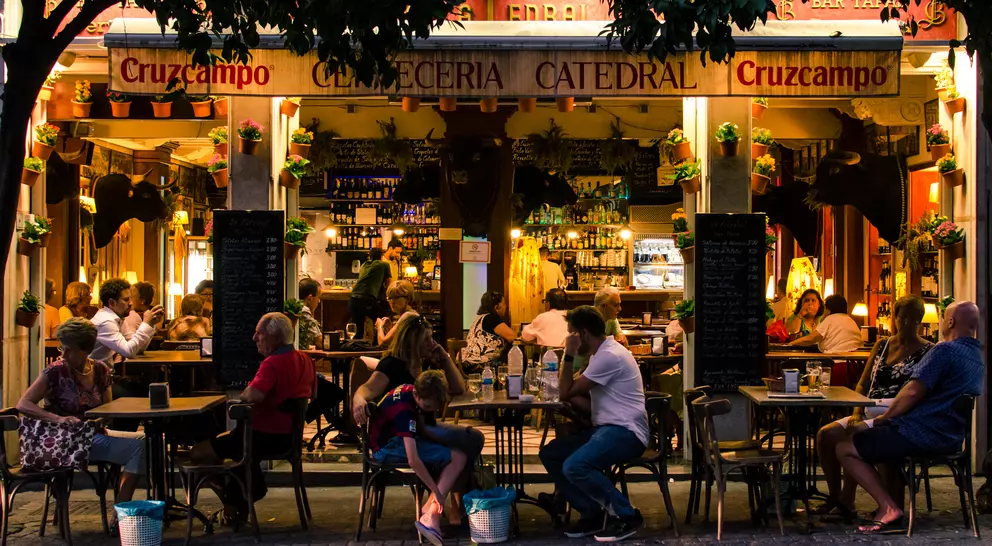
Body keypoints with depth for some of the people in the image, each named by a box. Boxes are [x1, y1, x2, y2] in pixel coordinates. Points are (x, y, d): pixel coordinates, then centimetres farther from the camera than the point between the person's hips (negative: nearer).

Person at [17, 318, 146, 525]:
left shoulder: (100, 370, 5)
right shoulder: (55, 372, -9)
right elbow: (23, 405, -13)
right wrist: (59, 419, -26)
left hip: (96, 434, 6)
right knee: (138, 447, -25)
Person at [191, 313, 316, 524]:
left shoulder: (273, 363, -23)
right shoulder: (304, 360, 5)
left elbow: (252, 396, -36)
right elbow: (311, 394, 19)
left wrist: (242, 395, -11)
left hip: (266, 436, -10)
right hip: (290, 434, 10)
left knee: (200, 453, 0)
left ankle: (234, 505, 10)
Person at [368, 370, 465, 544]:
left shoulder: (412, 391, -4)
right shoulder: (403, 409, -30)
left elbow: (420, 429, 12)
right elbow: (413, 460, -35)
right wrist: (437, 492, -29)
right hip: (387, 448, -10)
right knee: (458, 458, -19)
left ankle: (431, 507, -1)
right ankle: (431, 516, -20)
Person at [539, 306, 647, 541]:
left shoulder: (609, 356, -17)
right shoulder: (603, 353, 16)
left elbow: (566, 393, -14)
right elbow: (578, 393, 25)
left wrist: (568, 354, -8)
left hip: (625, 432, -10)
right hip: (607, 428, 10)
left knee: (574, 466, -30)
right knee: (550, 454, 2)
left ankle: (626, 515, -12)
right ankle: (592, 513, 3)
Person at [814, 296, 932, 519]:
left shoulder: (927, 351, 0)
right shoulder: (882, 345, 17)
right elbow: (863, 384, 18)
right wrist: (856, 413, 0)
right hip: (869, 413, 6)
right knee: (826, 435, -15)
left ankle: (845, 501, -15)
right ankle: (835, 498, -2)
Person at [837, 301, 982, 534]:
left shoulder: (946, 350, -16)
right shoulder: (978, 358, 14)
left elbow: (913, 392, -23)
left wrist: (880, 419, -7)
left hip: (922, 435, -10)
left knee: (845, 449, -2)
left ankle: (889, 508, -10)